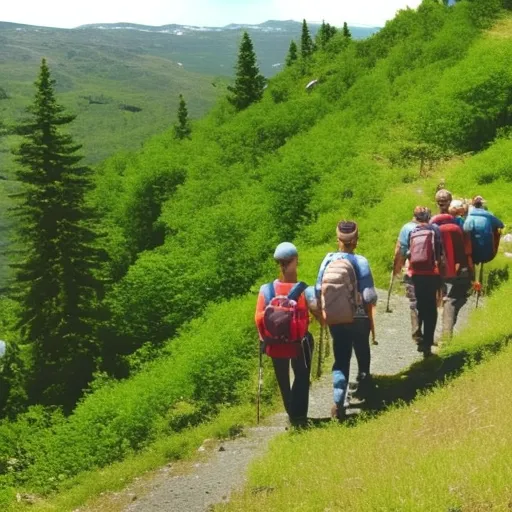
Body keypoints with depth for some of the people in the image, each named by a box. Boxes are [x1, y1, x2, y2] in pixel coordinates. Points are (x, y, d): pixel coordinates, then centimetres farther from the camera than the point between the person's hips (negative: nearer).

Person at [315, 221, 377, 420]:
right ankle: (363, 385, 44)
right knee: (362, 353, 23)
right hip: (358, 318, -2)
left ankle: (338, 402, -5)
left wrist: (324, 313, 14)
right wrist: (371, 303, 7)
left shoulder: (328, 260, -6)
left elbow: (318, 290, -1)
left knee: (340, 358, 8)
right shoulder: (360, 261, -15)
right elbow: (369, 295, -15)